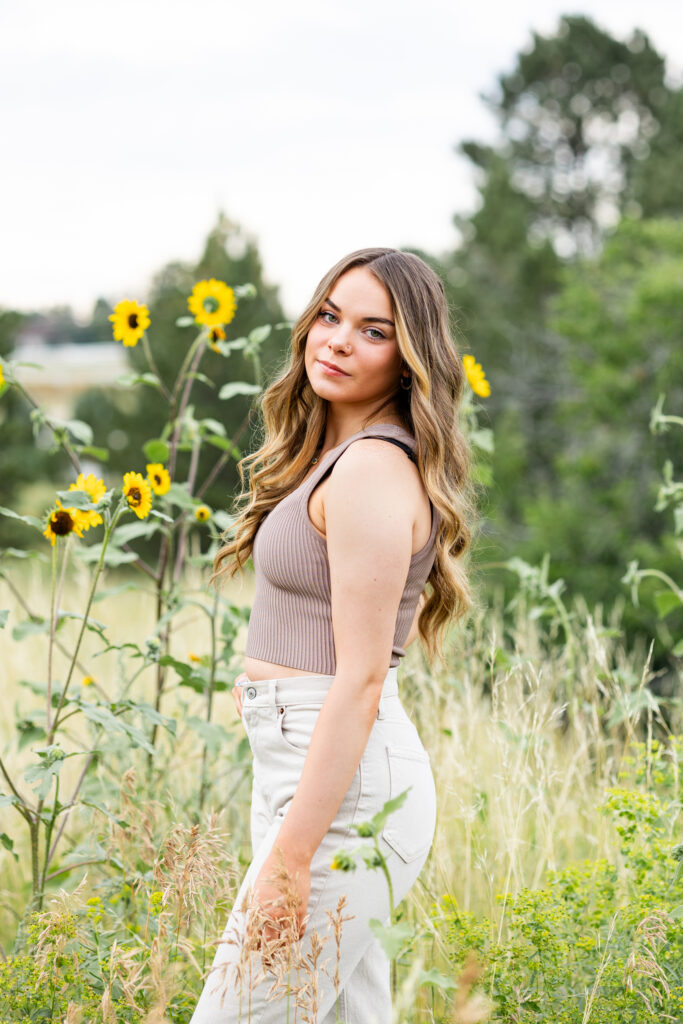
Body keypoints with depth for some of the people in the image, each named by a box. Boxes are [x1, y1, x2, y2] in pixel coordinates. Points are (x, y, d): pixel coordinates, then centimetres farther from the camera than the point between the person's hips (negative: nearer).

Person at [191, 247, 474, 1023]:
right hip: (312, 763, 10)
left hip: (343, 783, -10)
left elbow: (361, 679, -20)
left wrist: (289, 856, -20)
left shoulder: (372, 469, -17)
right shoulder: (344, 455, 14)